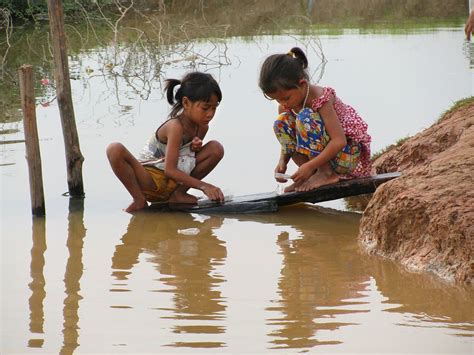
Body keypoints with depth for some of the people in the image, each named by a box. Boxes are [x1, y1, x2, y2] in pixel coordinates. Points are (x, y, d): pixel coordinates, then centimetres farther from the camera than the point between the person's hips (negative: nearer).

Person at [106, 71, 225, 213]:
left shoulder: (202, 127, -2)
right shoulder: (176, 126, -24)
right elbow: (170, 170, -28)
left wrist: (195, 148, -11)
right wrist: (203, 186, -32)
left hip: (173, 183, 6)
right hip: (149, 179, -6)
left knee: (216, 149, -7)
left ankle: (178, 194, 0)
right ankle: (139, 200, -19)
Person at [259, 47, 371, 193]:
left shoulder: (320, 99, -25)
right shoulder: (286, 106, -2)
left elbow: (339, 141, -30)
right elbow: (287, 138, 9)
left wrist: (310, 165, -34)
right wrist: (282, 162, -12)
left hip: (349, 152, -8)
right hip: (322, 152, 8)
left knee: (305, 117, -28)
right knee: (281, 123, -8)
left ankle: (327, 174, -20)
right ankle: (313, 175, -10)